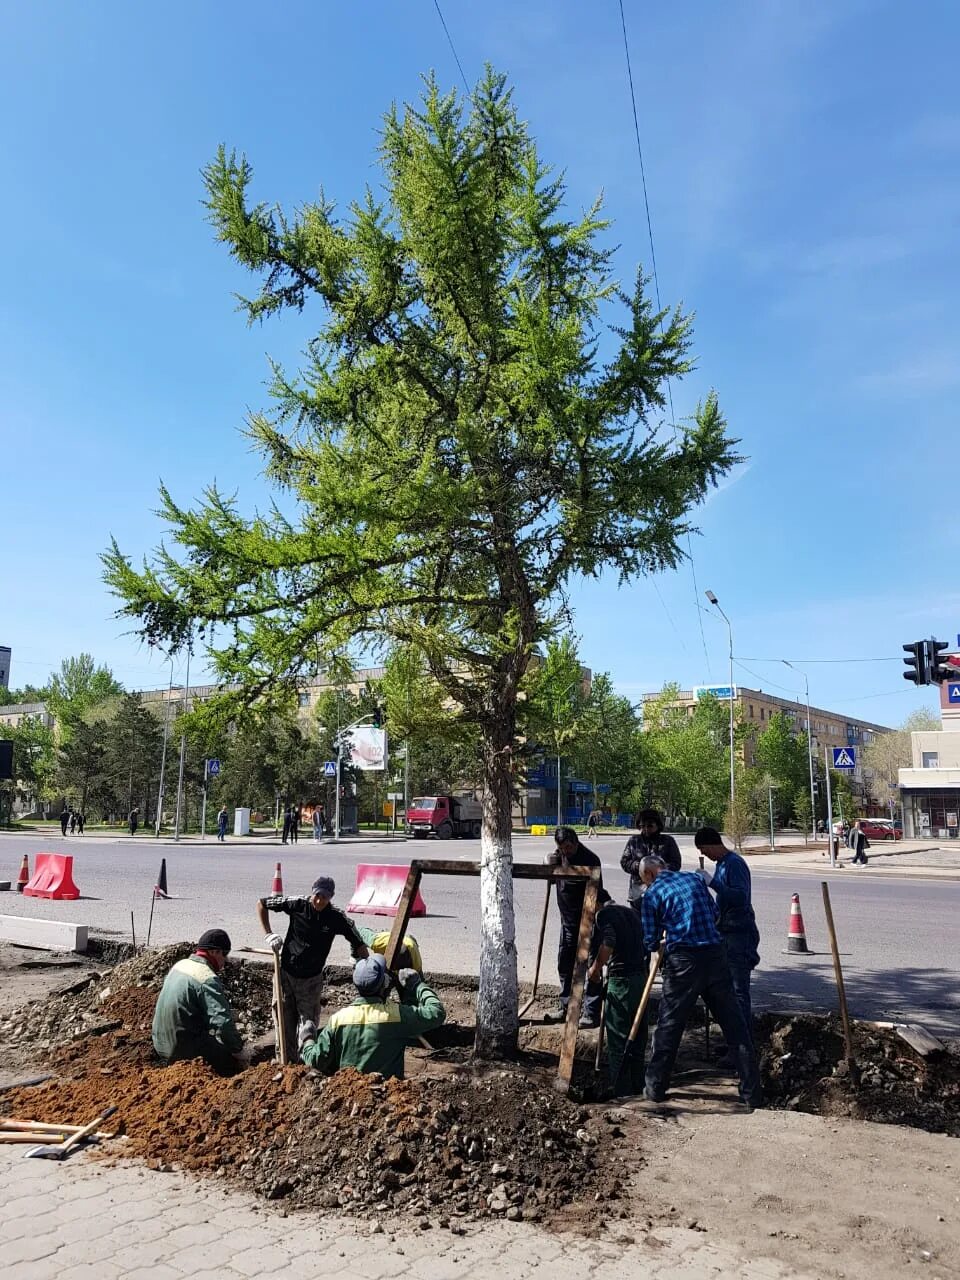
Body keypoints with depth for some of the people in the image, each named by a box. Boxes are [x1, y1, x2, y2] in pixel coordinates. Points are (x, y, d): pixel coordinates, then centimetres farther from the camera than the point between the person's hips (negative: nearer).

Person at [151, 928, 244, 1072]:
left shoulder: (180, 965, 5)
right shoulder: (208, 979, -22)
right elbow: (223, 1022, -28)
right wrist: (236, 1047, -13)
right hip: (182, 1052, -9)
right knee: (234, 1058, 0)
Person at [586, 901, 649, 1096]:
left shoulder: (604, 914, -5)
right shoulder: (632, 912, 18)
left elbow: (608, 943, -21)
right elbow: (646, 943, 16)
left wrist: (595, 968, -10)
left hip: (620, 979, -7)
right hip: (642, 977, 8)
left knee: (618, 1038, 1)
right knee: (637, 1036, 16)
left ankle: (619, 1089, 5)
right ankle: (637, 1086, 23)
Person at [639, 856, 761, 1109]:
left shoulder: (652, 894, 2)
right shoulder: (695, 879, 14)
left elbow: (651, 941, 5)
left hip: (683, 961, -4)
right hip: (715, 955, 4)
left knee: (669, 1026, 8)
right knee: (734, 1025, 9)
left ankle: (655, 1088, 17)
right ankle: (752, 1093, 13)